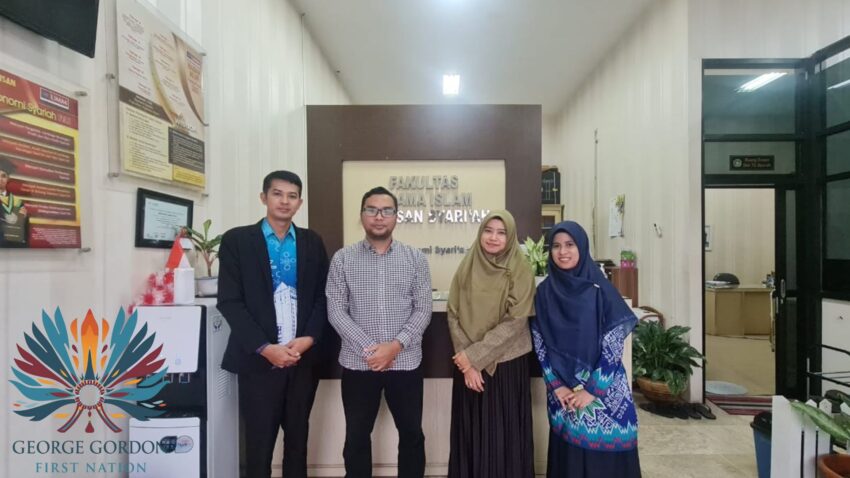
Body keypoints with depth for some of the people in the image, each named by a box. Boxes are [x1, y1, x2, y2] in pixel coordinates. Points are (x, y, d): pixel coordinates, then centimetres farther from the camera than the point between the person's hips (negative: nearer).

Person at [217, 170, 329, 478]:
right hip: (258, 360, -2)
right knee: (259, 441, 10)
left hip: (303, 359, 3)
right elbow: (229, 301, -7)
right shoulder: (237, 240, -2)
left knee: (298, 438, 15)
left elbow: (322, 297, 5)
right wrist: (265, 348, -14)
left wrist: (308, 339, -10)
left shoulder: (312, 242, 6)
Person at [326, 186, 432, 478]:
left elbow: (423, 310, -2)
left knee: (411, 433, 14)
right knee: (357, 437, 15)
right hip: (358, 363, 0)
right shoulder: (342, 259, -1)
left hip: (405, 362, 1)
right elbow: (335, 311, -5)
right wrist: (368, 349, -14)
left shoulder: (415, 258, 0)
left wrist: (396, 345, -15)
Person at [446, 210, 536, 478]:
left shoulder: (520, 272, -7)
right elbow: (453, 316, -2)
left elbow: (514, 323, -13)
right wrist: (467, 362, -10)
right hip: (468, 365, 2)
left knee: (504, 431, 8)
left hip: (507, 365, -2)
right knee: (471, 431, 12)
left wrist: (474, 355, -15)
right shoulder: (467, 268, 0)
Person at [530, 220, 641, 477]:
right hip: (563, 391, 2)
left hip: (604, 391, -2)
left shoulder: (601, 290, -7)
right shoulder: (544, 292, -1)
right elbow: (540, 345, 1)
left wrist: (592, 390, -12)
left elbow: (614, 344, -9)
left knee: (604, 453, 6)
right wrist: (557, 386, -6)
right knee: (568, 455, 10)